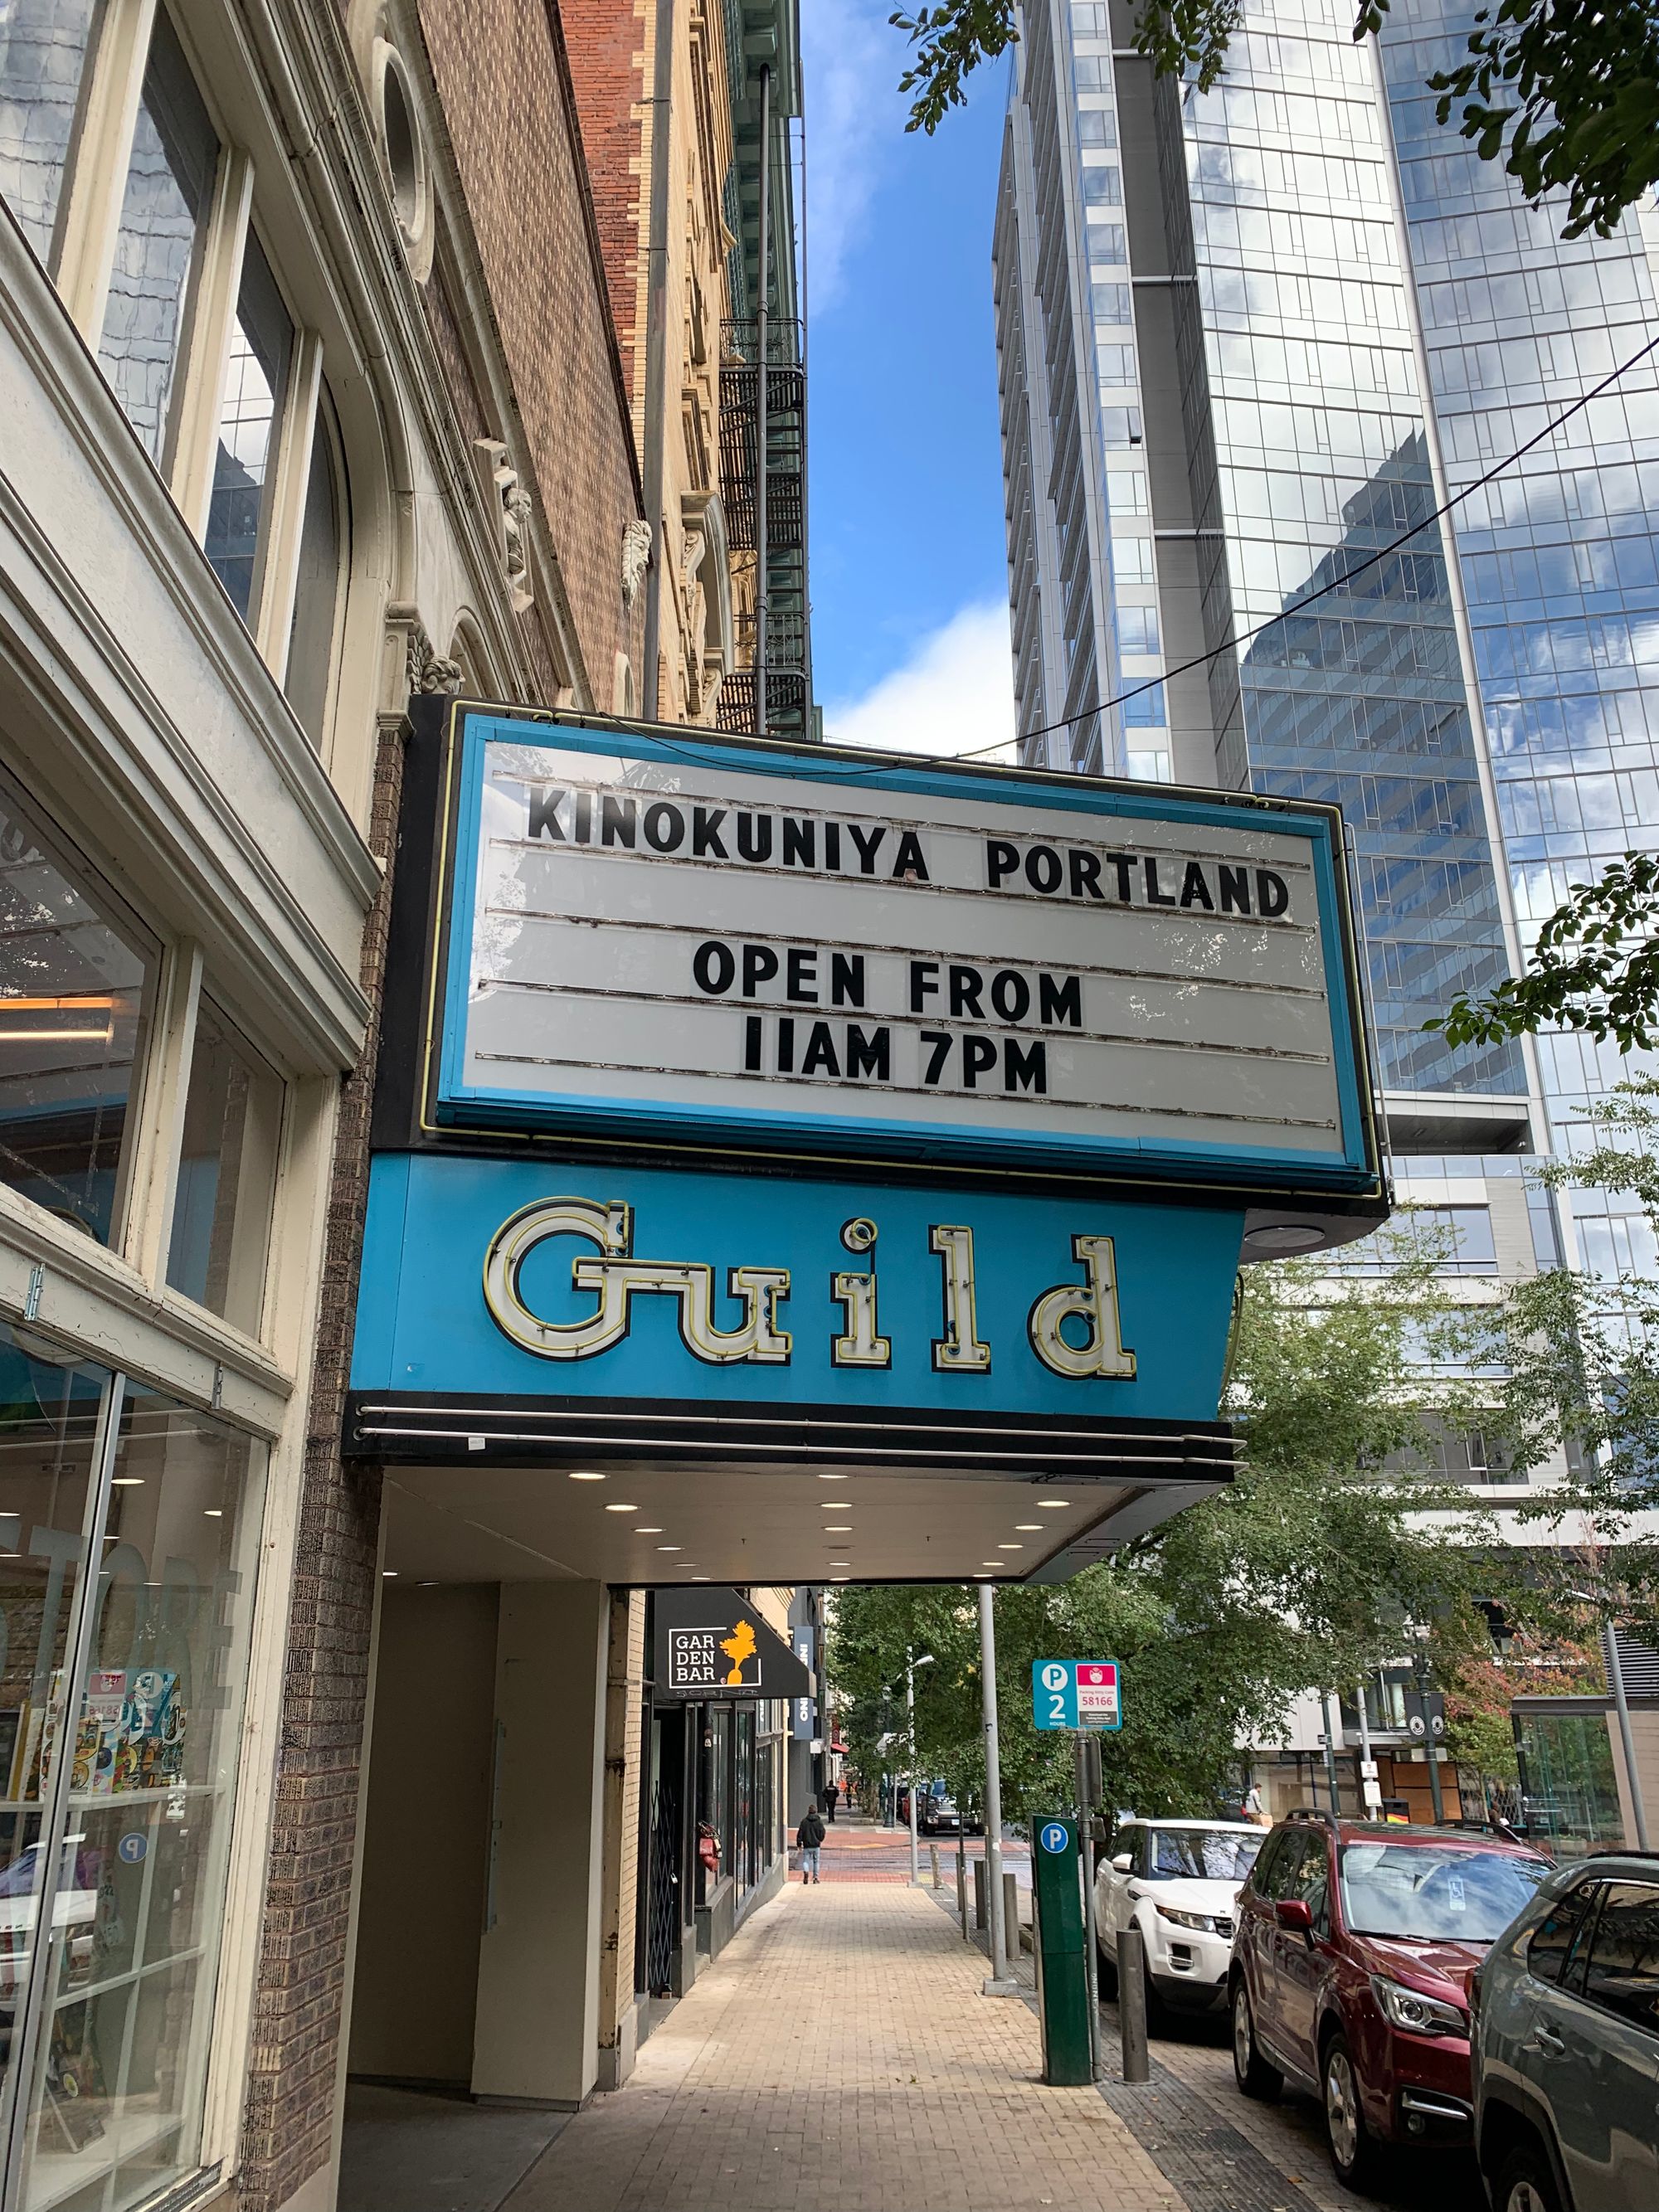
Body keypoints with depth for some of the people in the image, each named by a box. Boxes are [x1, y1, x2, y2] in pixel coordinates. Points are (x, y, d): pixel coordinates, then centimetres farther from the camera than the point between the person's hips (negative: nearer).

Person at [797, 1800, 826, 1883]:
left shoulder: (804, 1821, -4)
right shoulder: (819, 1821, -3)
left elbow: (800, 1833, -4)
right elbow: (822, 1833, 1)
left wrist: (799, 1844, 6)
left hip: (807, 1846, -1)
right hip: (816, 1845, 1)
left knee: (805, 1860, 3)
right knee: (816, 1861, 14)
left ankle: (805, 1872, -25)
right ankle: (816, 1877, 12)